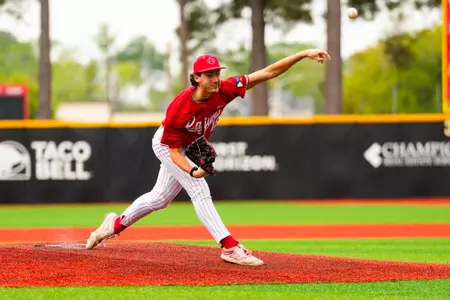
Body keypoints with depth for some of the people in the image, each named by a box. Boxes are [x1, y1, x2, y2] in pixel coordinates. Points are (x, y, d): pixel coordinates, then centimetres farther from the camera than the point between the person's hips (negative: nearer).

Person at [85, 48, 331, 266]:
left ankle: (116, 224, 39)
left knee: (160, 198, 19)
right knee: (199, 190, -19)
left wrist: (304, 54, -39)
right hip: (167, 145, -6)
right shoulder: (178, 109, -38)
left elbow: (268, 73, -32)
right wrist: (192, 170, -51)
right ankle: (230, 248, -22)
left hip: (193, 147, 6)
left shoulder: (223, 90, -28)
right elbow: (174, 151, -31)